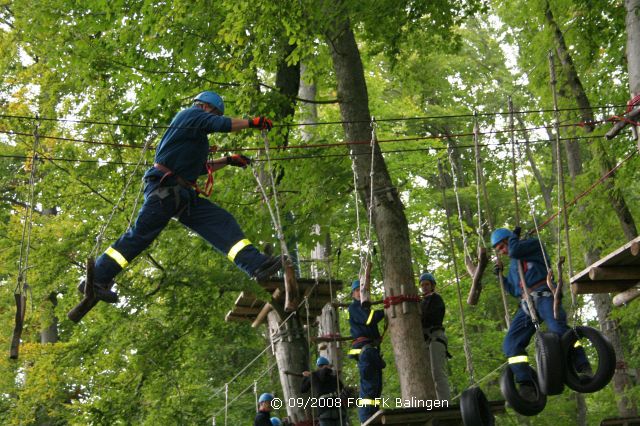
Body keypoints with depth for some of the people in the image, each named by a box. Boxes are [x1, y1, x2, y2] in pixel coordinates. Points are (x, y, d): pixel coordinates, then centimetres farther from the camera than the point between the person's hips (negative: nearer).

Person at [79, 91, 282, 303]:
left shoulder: (195, 135, 29)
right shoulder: (190, 114, 3)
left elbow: (201, 167, 35)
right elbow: (223, 125, -10)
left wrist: (228, 161, 28)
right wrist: (252, 122, -1)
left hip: (183, 196, 10)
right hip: (164, 187, -10)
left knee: (222, 222, -3)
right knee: (140, 235, -13)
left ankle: (256, 265, -15)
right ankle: (95, 280, -8)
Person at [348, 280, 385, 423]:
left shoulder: (366, 308, 29)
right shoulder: (354, 307, 1)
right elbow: (369, 319, -15)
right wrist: (384, 310, -14)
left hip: (372, 349, 10)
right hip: (364, 349, -10)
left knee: (376, 385, 8)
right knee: (369, 385, -18)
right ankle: (366, 421, -24)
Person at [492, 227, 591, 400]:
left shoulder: (533, 244, 12)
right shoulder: (513, 265, 33)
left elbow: (515, 250, -7)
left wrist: (514, 235, 11)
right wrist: (500, 275, 25)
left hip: (544, 296, -7)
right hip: (526, 305, 7)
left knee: (557, 328, -34)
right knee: (510, 344, -11)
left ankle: (584, 368, -36)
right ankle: (527, 386, -18)